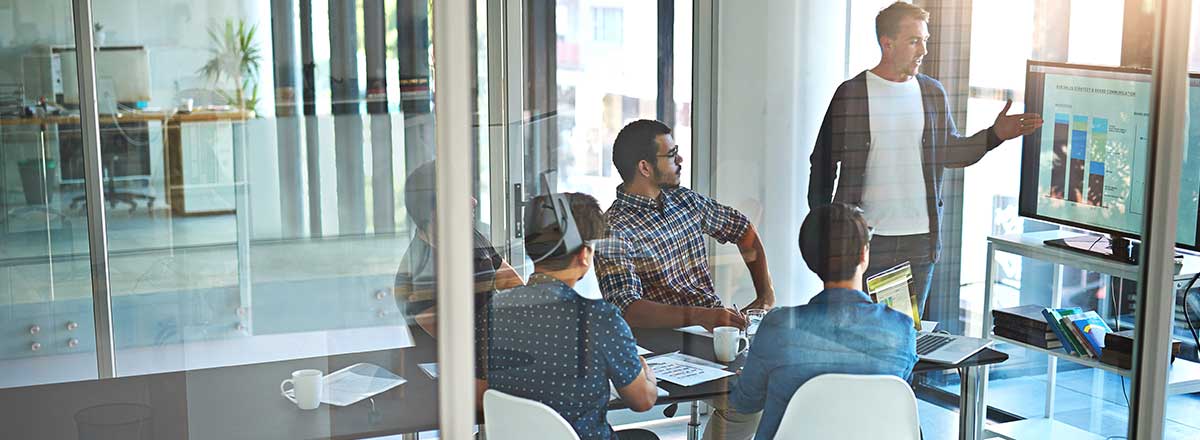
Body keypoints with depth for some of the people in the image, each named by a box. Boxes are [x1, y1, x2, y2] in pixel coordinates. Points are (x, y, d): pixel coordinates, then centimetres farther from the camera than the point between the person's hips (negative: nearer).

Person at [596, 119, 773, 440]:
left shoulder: (685, 200, 11)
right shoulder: (614, 232, -13)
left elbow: (743, 230, 25)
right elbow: (626, 309, -25)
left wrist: (766, 293, 13)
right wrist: (699, 316, -35)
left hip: (718, 325, 7)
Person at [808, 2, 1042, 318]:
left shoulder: (933, 93, 7)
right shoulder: (851, 94, -5)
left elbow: (949, 152, 14)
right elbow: (824, 162, -2)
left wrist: (995, 135, 0)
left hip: (921, 237, 4)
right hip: (866, 237, -3)